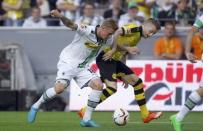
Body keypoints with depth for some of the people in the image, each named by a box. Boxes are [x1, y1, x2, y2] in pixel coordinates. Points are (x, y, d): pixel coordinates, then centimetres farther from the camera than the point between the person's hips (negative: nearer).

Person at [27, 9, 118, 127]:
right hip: (68, 62, -7)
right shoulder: (87, 31, -21)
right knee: (60, 87, -25)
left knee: (98, 85, -13)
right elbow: (71, 24, -33)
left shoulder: (106, 39, 0)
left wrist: (113, 51, -2)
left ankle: (87, 119, -7)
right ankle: (36, 106, 0)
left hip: (82, 67, 7)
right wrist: (61, 17, -54)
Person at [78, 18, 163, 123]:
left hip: (115, 60, 10)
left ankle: (145, 115, 16)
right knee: (112, 88, -22)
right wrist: (127, 48, -27)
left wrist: (125, 77, 25)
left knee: (137, 81, 8)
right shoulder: (134, 28, -11)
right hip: (106, 58, -10)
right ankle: (84, 111, -11)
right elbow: (115, 35, -26)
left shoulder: (138, 37, 18)